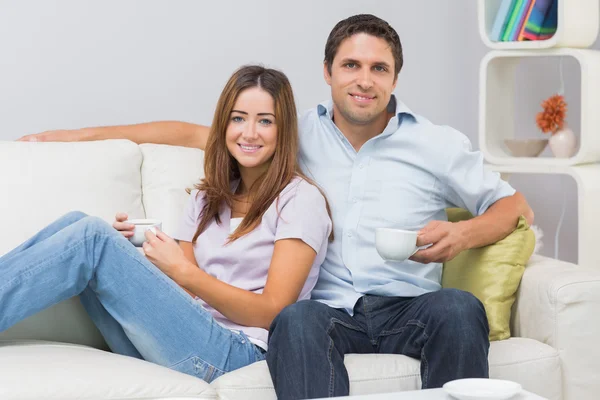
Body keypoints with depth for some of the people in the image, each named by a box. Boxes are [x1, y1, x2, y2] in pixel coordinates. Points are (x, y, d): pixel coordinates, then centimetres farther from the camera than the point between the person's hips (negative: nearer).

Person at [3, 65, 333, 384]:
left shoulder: (300, 199, 1)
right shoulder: (207, 198, 21)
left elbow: (273, 312, -7)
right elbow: (183, 294, 14)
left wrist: (184, 272, -14)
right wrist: (131, 250, -4)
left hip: (236, 354, -6)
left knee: (93, 236, -20)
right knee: (76, 223, -12)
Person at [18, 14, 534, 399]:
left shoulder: (437, 143, 12)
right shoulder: (301, 134, 16)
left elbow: (516, 206, 16)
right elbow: (194, 133, 21)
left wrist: (463, 234, -7)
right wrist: (85, 134, 19)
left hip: (408, 308, 0)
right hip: (330, 311, 0)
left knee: (458, 308, -34)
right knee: (297, 317, -36)